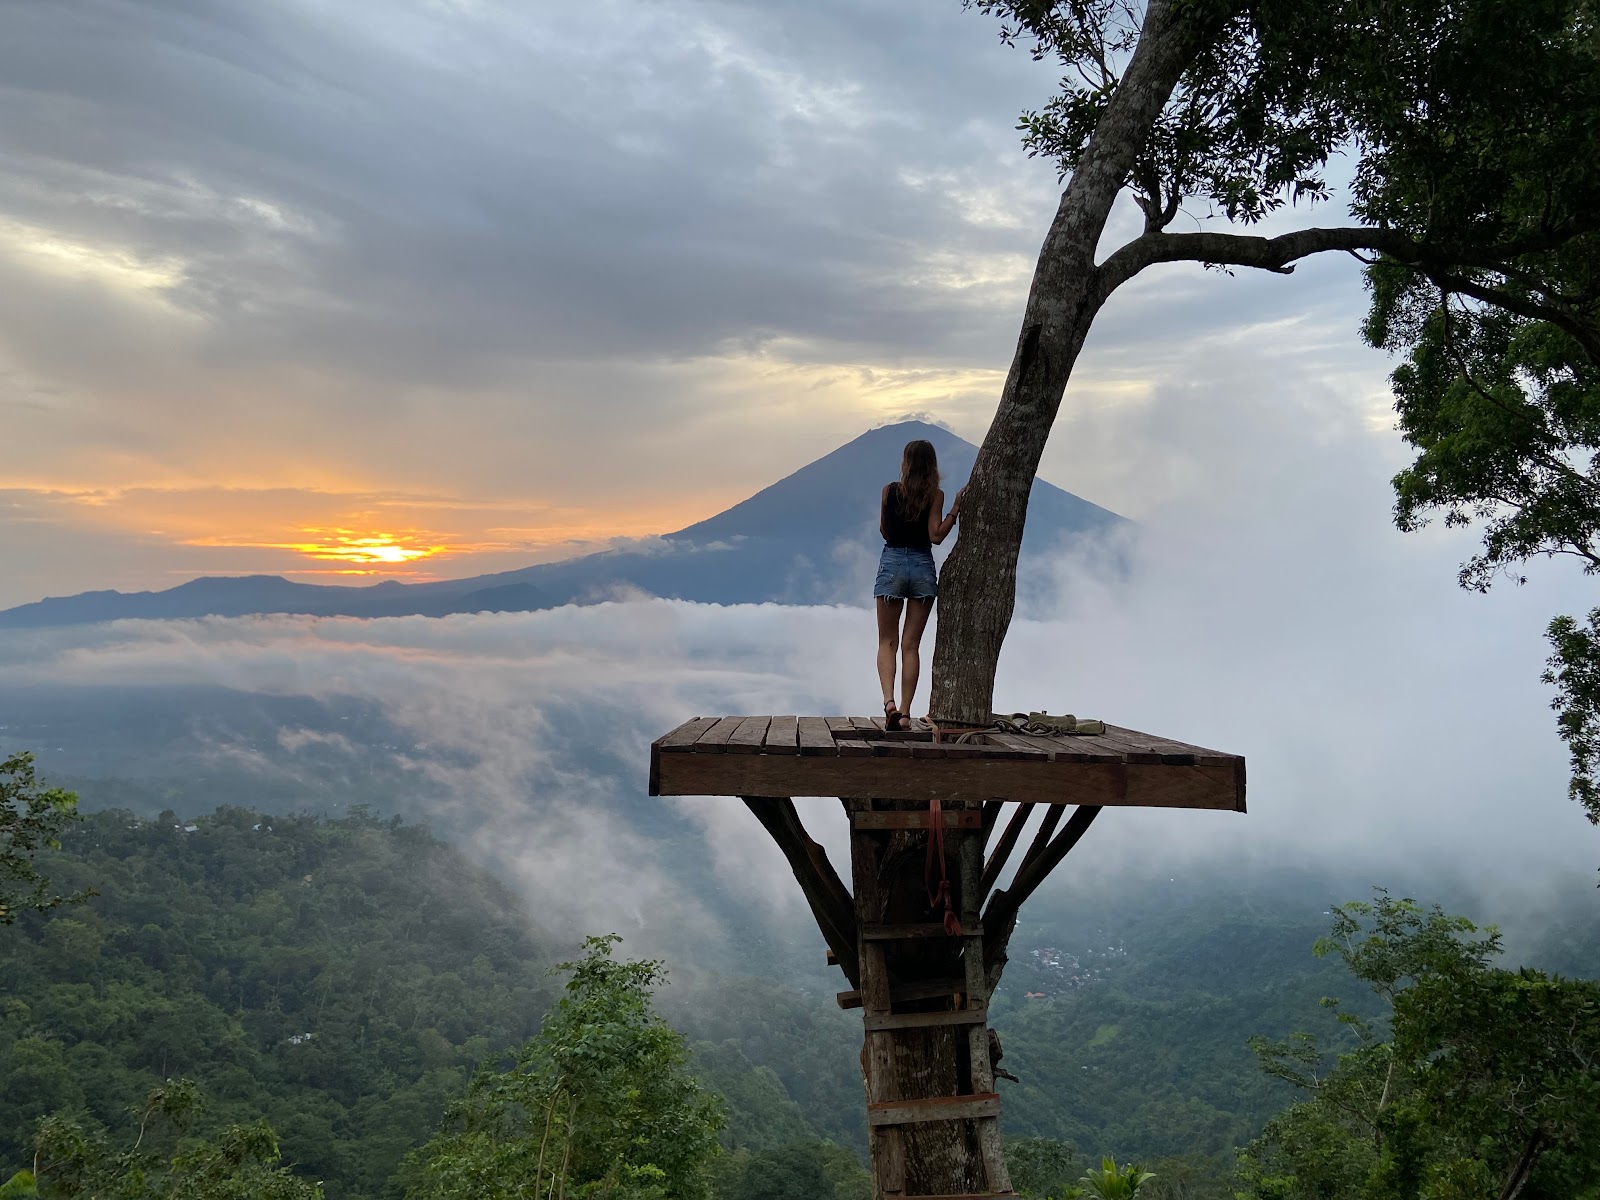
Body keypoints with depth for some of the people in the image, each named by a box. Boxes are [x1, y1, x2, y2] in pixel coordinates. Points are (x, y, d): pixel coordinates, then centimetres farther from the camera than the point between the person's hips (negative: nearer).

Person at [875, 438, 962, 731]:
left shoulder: (889, 490, 1)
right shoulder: (935, 495, -2)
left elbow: (884, 531, 10)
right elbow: (936, 536, -8)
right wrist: (955, 510, -5)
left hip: (891, 562, 0)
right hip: (923, 567, 0)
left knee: (887, 642, 8)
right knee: (911, 644, 6)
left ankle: (889, 700, -15)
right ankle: (905, 712, 4)